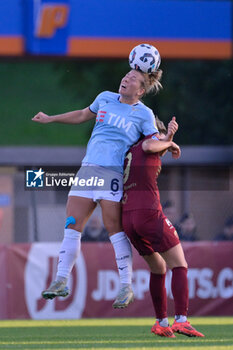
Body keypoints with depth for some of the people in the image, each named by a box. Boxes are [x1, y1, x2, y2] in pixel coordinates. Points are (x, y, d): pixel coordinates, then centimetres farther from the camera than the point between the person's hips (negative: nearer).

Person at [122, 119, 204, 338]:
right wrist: (170, 144, -1)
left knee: (158, 269, 21)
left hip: (127, 218, 7)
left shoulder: (129, 151, 23)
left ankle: (161, 323, 20)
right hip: (149, 213, -7)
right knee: (179, 266, -3)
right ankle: (181, 320, -19)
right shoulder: (154, 138, 5)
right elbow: (149, 146, -20)